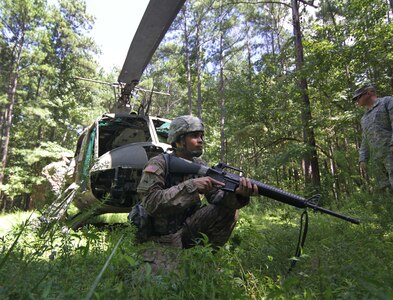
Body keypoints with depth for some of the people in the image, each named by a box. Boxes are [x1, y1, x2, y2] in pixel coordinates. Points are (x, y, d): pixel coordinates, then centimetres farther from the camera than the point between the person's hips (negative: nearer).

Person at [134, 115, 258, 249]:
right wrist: (191, 185, -34)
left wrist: (238, 194, -31)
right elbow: (150, 202, -28)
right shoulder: (158, 164, -16)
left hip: (187, 228, 4)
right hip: (159, 239, -4)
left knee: (228, 208, -11)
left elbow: (216, 196, -9)